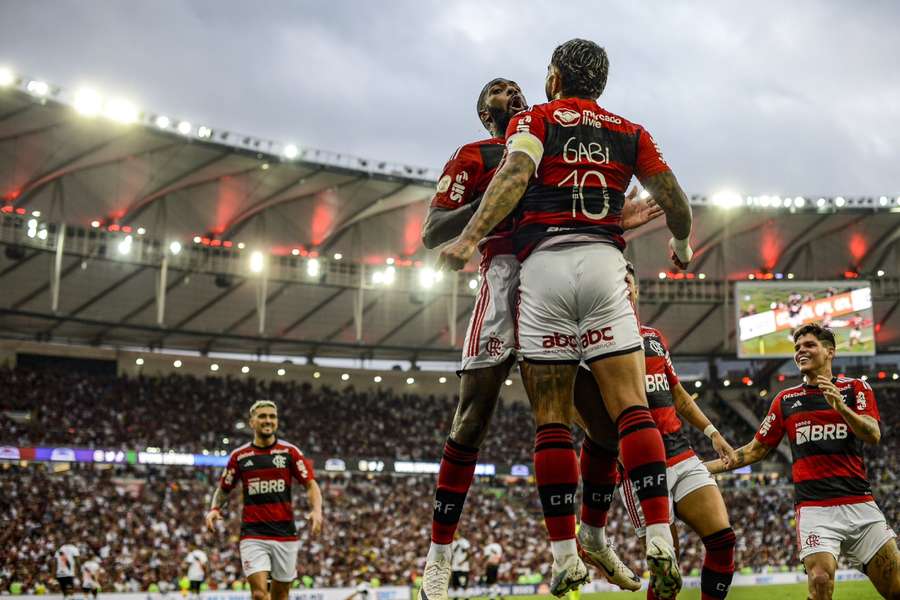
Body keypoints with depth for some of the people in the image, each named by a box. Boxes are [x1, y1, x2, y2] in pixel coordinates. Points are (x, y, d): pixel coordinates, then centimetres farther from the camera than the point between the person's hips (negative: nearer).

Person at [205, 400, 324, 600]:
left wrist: (316, 510, -16)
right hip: (253, 535, -1)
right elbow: (222, 489, 15)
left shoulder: (290, 451, 2)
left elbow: (311, 484, 2)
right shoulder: (239, 455, 4)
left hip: (285, 534, 1)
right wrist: (214, 509, -5)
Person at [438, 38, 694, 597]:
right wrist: (682, 247, 34)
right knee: (631, 406, -2)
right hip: (604, 263, 2)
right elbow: (675, 201, 14)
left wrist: (469, 239, -17)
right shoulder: (630, 133, 20)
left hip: (543, 264, -1)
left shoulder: (533, 120, 12)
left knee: (552, 418, 2)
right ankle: (661, 542, -13)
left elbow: (514, 176, -8)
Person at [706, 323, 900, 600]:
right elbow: (755, 450, 18)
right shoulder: (786, 400, 12)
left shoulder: (856, 388, 8)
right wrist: (705, 467, 11)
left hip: (860, 505, 0)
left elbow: (873, 435, -7)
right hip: (814, 508, 0)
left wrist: (841, 407, -25)